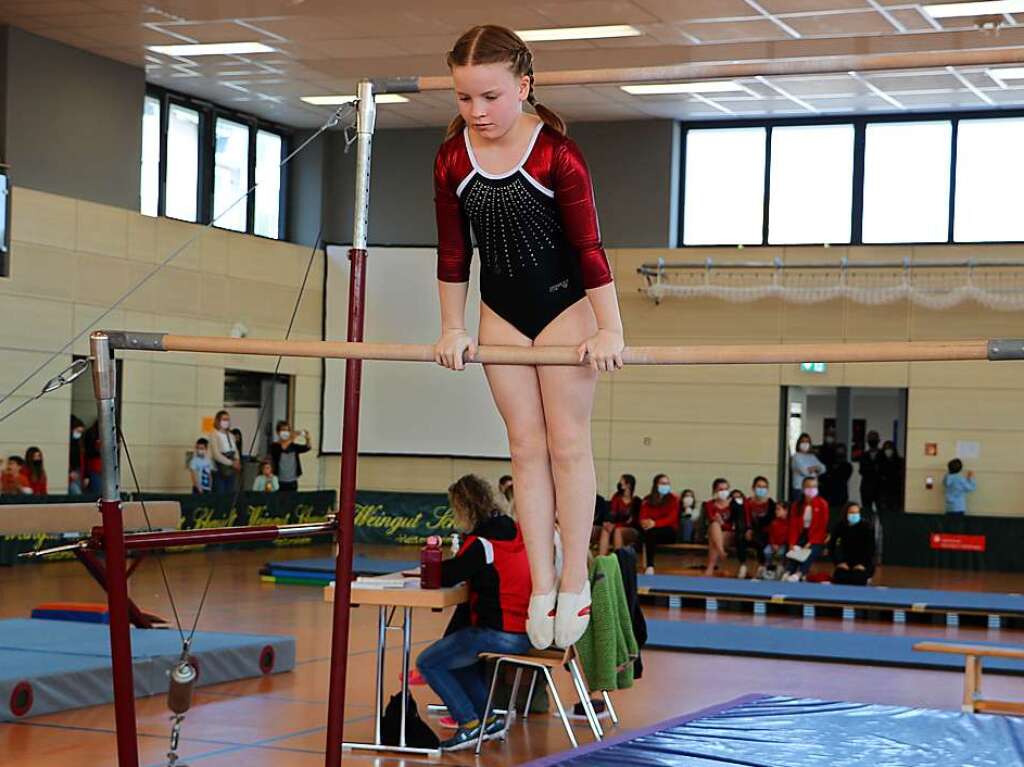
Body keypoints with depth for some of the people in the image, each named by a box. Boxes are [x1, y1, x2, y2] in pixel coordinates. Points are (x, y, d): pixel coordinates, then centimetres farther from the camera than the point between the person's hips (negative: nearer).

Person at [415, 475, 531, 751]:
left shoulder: (481, 543, -16)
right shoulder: (514, 533, 9)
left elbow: (447, 577, -12)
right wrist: (457, 562, 6)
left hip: (499, 633, -9)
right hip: (524, 632, 9)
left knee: (428, 662, 0)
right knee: (455, 654, 30)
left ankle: (470, 723, -4)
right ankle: (487, 717, 25)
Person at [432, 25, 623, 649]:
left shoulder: (556, 152, -19)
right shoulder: (453, 160, -6)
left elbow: (589, 246, -18)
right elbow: (453, 252, 3)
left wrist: (609, 329, -19)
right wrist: (453, 329, 4)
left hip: (565, 303, -4)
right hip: (502, 311, 4)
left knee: (568, 441, -3)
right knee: (526, 445, 4)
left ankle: (575, 581, 5)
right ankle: (541, 587, 6)